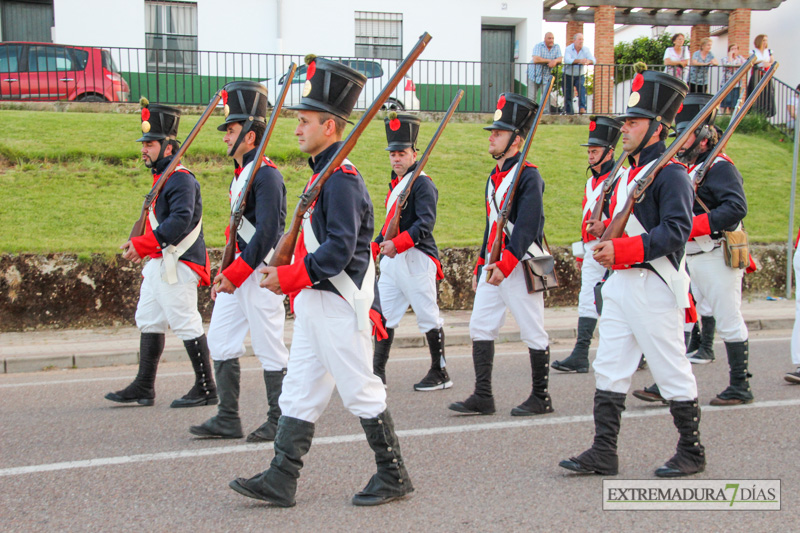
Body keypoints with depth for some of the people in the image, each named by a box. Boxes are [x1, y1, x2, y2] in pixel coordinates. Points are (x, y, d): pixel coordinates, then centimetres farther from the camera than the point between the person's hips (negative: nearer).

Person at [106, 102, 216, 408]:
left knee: (186, 323, -6)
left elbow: (180, 222, -26)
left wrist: (143, 244, -26)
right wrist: (140, 245, 12)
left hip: (177, 265, -11)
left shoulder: (181, 179, -15)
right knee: (148, 321, 12)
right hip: (158, 264, 11)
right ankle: (143, 388, 18)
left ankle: (206, 390, 2)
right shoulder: (161, 178, 17)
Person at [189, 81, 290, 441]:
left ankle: (279, 422, 10)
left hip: (261, 272, -10)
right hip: (239, 272, 10)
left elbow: (268, 233, -21)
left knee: (269, 348, -1)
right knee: (220, 342, 10)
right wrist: (226, 273, 13)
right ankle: (228, 419, 16)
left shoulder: (266, 174, -15)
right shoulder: (240, 174, 15)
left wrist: (235, 274, -18)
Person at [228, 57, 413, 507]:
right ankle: (281, 481, 12)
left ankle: (394, 477, 12)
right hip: (315, 302, 10)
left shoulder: (341, 179, -17)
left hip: (339, 308, -10)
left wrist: (288, 276, -21)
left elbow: (339, 250, -25)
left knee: (361, 392, 0)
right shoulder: (323, 174, 14)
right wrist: (296, 283, 17)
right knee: (300, 392, 9)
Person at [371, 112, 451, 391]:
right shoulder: (396, 184, 17)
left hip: (416, 260, -9)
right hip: (392, 261, 9)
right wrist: (375, 247, 21)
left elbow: (425, 223, -21)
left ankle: (440, 375, 8)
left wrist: (397, 243, -29)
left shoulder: (422, 183, -10)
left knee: (429, 318, -1)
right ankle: (378, 372, 12)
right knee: (383, 315, 7)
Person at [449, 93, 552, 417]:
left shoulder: (528, 176, -12)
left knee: (533, 334, 1)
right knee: (480, 328, 4)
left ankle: (541, 399, 12)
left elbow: (526, 226, -21)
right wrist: (480, 267, 20)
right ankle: (483, 397, 8)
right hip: (493, 267, 9)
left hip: (521, 268, -9)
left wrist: (505, 265, -28)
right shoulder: (494, 177, 15)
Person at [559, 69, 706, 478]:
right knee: (609, 370, 7)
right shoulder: (628, 171, 16)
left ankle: (692, 453, 14)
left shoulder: (670, 174, -13)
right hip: (619, 283, 9)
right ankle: (603, 453, 10)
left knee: (672, 370, 1)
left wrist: (622, 249, -26)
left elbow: (677, 230, -23)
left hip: (654, 288, -9)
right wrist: (605, 237, 6)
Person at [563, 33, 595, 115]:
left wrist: (587, 61, -41)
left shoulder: (586, 50, -3)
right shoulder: (568, 49, -10)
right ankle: (569, 113, 17)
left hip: (580, 75, 0)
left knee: (581, 87, -28)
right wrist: (579, 61, -44)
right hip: (568, 75, 0)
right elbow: (567, 60, -29)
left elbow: (593, 60, -16)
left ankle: (582, 107, -36)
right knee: (568, 95, 2)